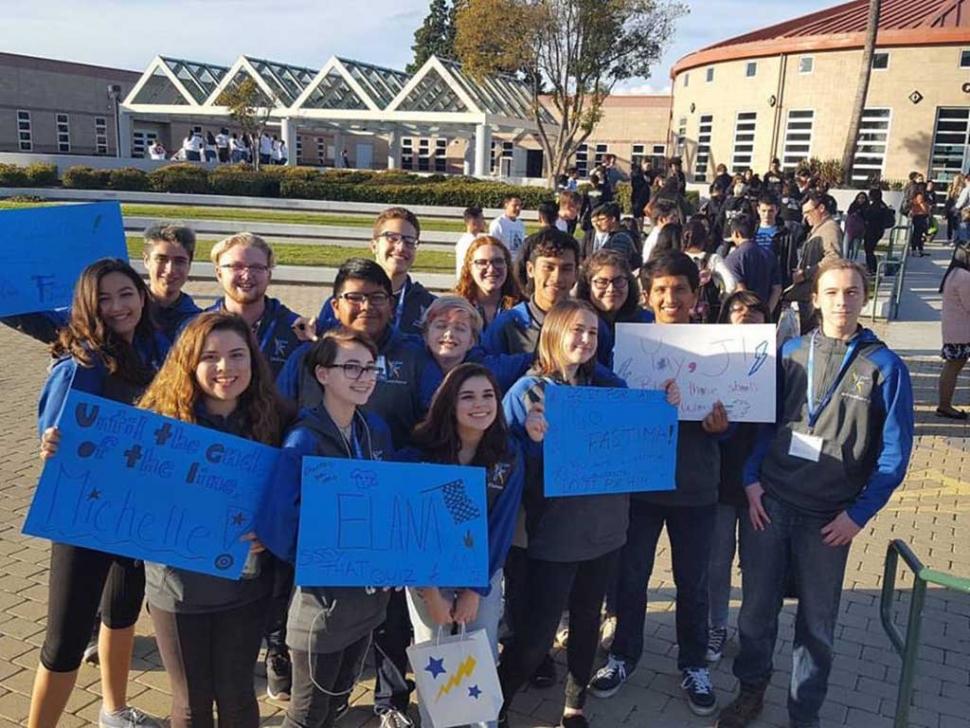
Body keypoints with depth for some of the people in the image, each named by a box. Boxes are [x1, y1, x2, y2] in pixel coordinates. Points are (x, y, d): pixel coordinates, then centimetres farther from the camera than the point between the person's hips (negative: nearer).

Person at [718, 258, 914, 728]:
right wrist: (752, 480, -4)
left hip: (829, 518, -2)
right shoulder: (790, 353, 3)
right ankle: (751, 688, 34)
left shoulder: (884, 367, -5)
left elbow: (894, 452, -4)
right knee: (757, 606, 10)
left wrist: (858, 514, -7)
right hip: (767, 503, 2)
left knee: (817, 620, 10)